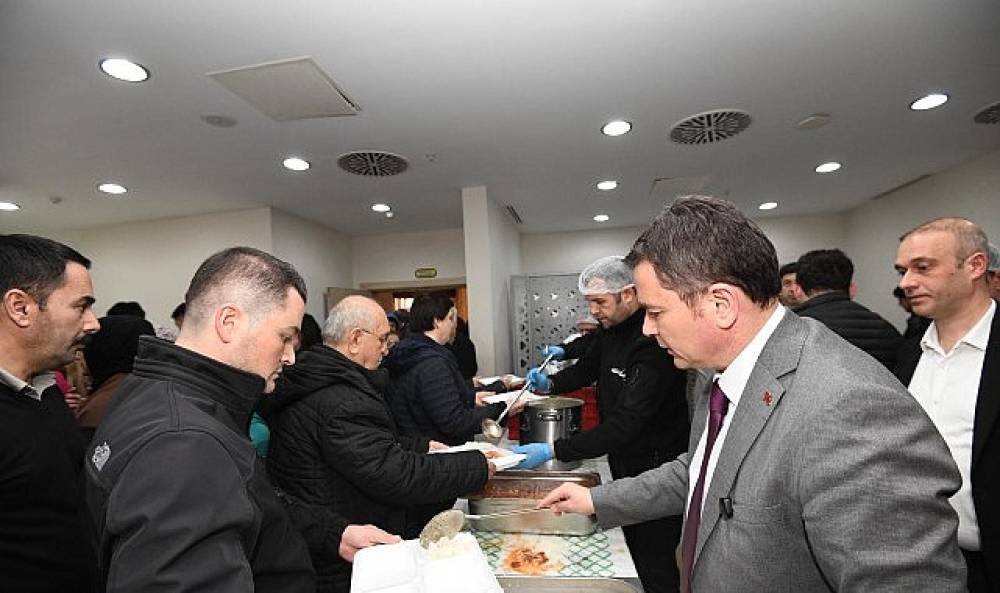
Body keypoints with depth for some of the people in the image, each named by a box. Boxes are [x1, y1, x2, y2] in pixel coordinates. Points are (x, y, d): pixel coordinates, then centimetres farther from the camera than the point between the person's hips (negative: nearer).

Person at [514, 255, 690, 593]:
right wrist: (551, 383, -6)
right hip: (624, 461, 8)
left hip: (655, 466, -8)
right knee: (631, 548, 23)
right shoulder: (613, 328, -2)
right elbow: (588, 367, 14)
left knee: (653, 564, 7)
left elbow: (626, 424, -32)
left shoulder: (654, 341, -29)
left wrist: (554, 450, -33)